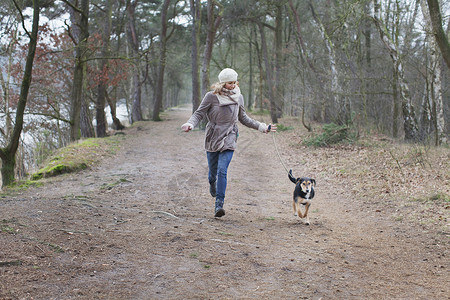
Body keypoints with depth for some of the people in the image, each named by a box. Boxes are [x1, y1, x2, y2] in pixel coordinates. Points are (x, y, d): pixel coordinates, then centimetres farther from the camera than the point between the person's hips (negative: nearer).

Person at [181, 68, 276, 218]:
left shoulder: (238, 97, 4)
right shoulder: (211, 96, -6)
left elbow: (243, 118, 16)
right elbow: (199, 114, -4)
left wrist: (262, 127, 14)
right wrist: (190, 124, -25)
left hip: (229, 139, 1)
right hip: (212, 138, 0)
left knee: (222, 170, -14)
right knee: (212, 171, 9)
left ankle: (219, 204, -12)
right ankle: (212, 185, 47)